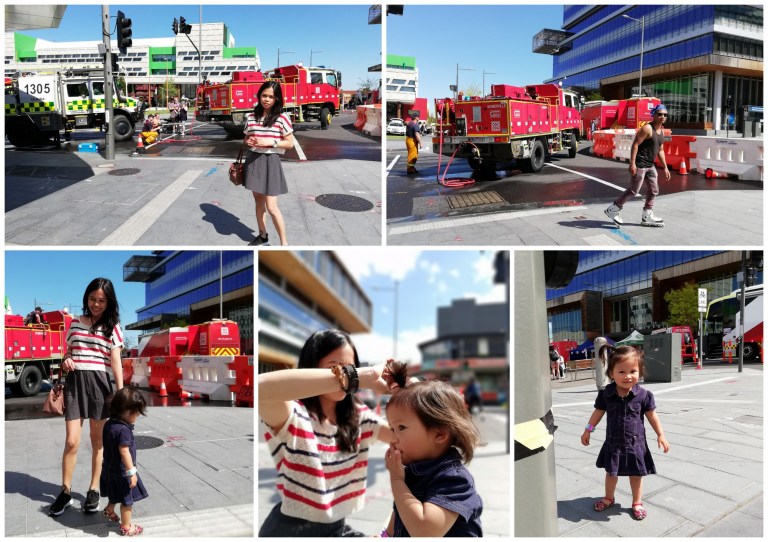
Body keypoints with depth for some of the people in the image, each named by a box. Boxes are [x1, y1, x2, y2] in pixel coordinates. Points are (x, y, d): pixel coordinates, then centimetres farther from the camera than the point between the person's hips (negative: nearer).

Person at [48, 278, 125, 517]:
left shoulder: (112, 327, 2)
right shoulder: (75, 323, 10)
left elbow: (116, 362, -2)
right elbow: (69, 352, 20)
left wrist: (121, 394, -9)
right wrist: (65, 361, -5)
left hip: (99, 383, -2)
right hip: (74, 382, 2)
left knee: (97, 441, 7)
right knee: (71, 441, -1)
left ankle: (94, 490, 19)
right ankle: (65, 491, 14)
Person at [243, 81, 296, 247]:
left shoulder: (282, 118, -8)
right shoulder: (251, 117, 4)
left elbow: (290, 143, -5)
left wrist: (271, 142, -18)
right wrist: (248, 142, -6)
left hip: (270, 162, -5)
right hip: (253, 160, 5)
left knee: (271, 206, -6)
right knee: (259, 200, 15)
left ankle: (284, 243, 5)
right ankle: (262, 236, 31)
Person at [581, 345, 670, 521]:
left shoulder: (643, 395, -14)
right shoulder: (606, 394, -12)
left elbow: (652, 415, -2)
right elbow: (598, 412, 2)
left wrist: (660, 435, -1)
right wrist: (588, 430, 5)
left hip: (635, 443, -1)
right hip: (613, 443, 1)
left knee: (636, 474, 12)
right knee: (611, 472, 17)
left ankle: (637, 503, 32)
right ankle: (609, 498, 39)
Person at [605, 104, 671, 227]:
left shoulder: (661, 131, 13)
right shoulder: (647, 128, -14)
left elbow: (660, 151, 20)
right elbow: (635, 144, -19)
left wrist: (665, 168, 18)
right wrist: (632, 163, -26)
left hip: (650, 165, 9)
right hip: (639, 164, -9)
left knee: (653, 191, 10)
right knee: (633, 190, -6)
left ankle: (647, 217, 18)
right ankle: (613, 210, 6)